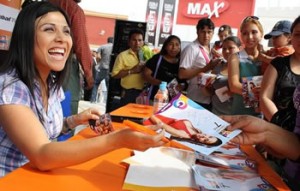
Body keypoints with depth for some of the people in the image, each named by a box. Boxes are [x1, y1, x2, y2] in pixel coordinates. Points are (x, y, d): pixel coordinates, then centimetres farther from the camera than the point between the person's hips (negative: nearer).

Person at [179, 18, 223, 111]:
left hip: (210, 99, 8)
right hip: (197, 100, -8)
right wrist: (205, 69, -22)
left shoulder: (211, 49, 14)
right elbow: (182, 74, -19)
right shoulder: (191, 48, -11)